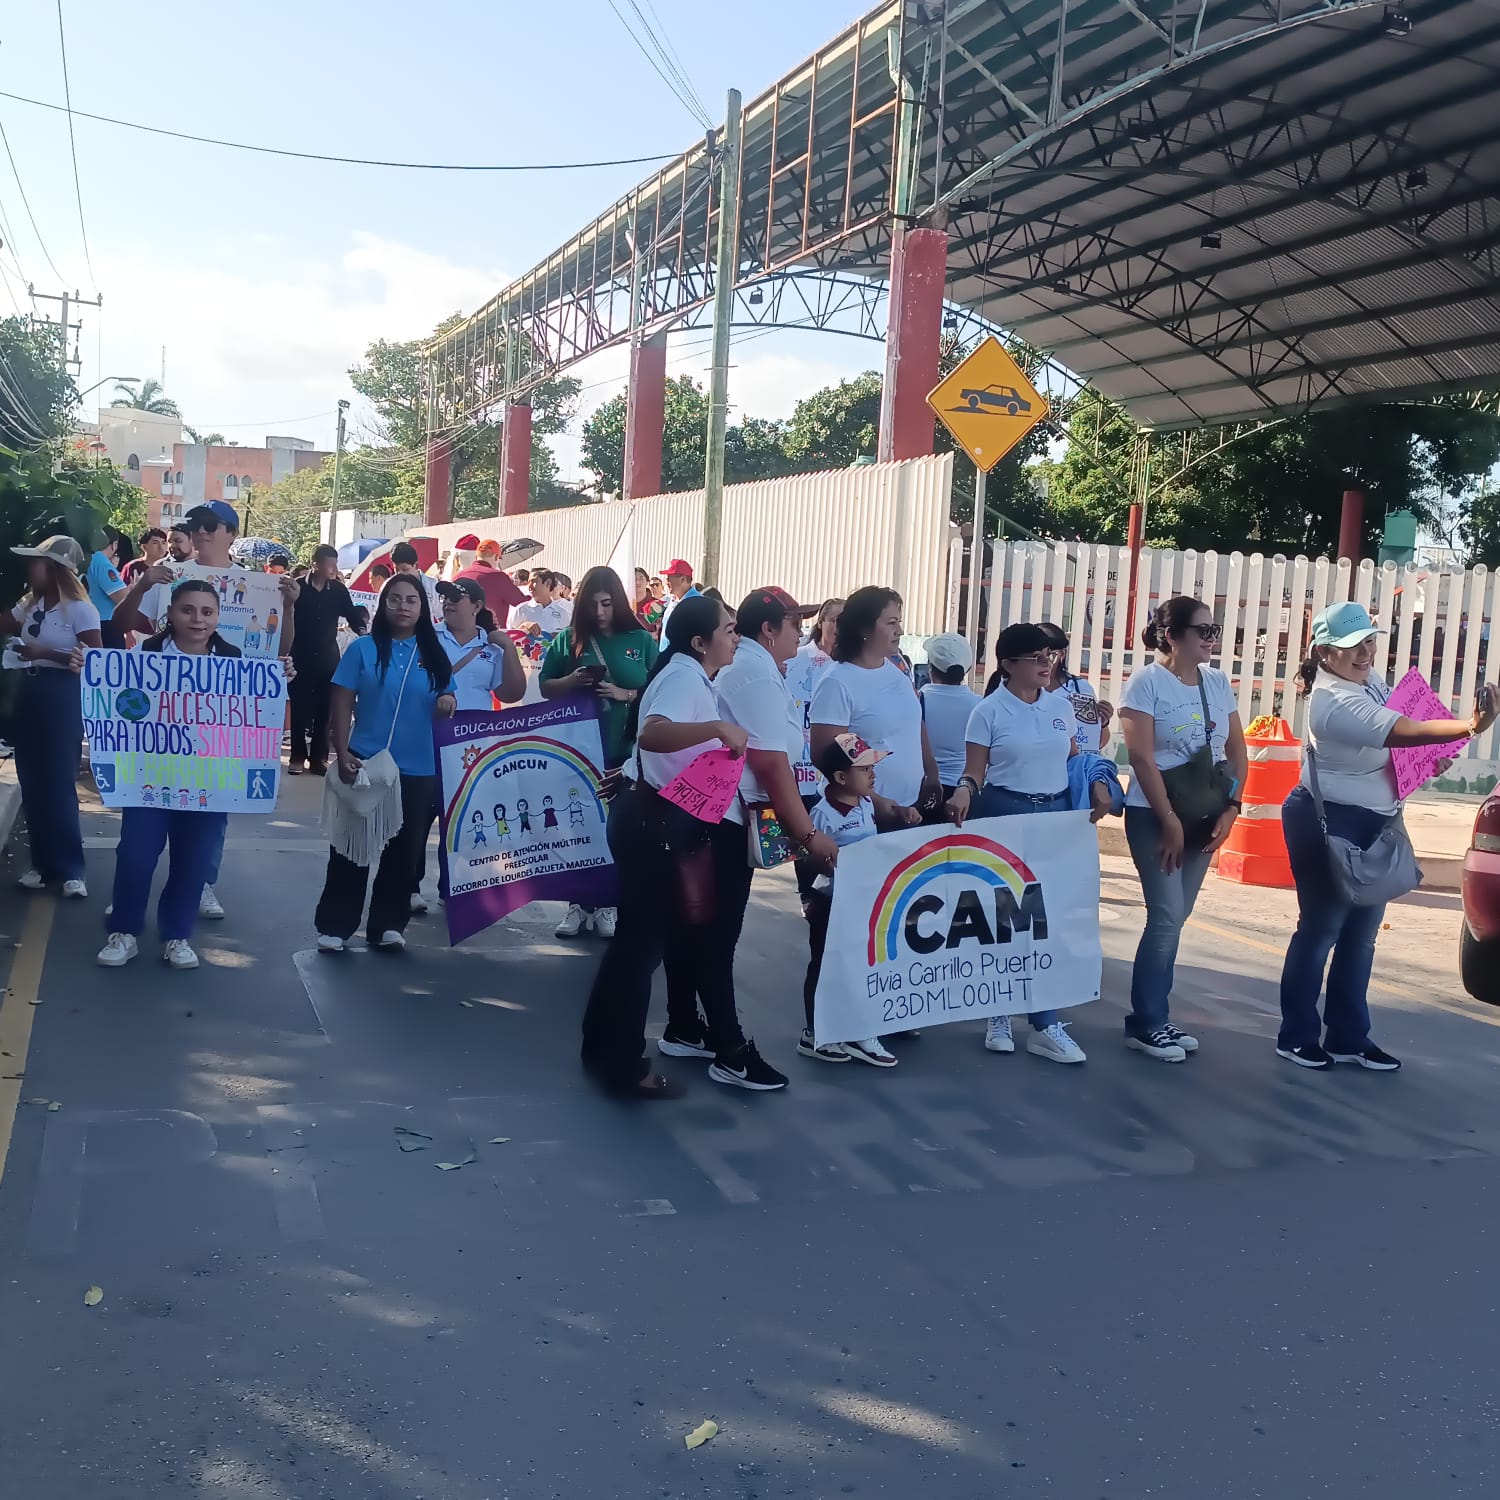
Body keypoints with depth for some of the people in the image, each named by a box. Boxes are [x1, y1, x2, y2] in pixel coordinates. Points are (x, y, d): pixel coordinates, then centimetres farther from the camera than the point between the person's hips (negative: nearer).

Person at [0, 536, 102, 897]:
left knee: (58, 784, -3)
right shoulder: (29, 603, 11)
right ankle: (42, 862, 19)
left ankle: (70, 868, 6)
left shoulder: (80, 609, -12)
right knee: (32, 783, 9)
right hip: (30, 694, 7)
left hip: (62, 698, -7)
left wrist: (45, 652, -21)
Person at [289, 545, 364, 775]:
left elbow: (351, 614, 6)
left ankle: (318, 757, 11)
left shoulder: (338, 589, 2)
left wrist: (362, 630, -14)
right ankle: (297, 756, 11)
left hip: (328, 657, 2)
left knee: (324, 710, 4)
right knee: (300, 709, 3)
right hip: (301, 657, -2)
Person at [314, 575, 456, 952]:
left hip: (418, 770, 2)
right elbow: (342, 705, -4)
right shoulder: (363, 648, -3)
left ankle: (388, 924, 20)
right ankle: (334, 926, 12)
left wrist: (447, 706, -14)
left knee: (404, 851, 8)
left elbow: (444, 711, 10)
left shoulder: (435, 655, 4)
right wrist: (343, 754, -12)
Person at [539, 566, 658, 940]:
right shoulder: (569, 639, 5)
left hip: (626, 750, -1)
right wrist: (573, 681, -11)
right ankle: (578, 903, 18)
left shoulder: (641, 640, 2)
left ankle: (608, 904, 16)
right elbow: (546, 688, 9)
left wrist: (625, 694, -14)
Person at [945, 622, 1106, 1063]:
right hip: (1004, 815, -4)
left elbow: (1073, 758, 16)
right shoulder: (989, 711, -5)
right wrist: (964, 792, -27)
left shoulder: (1058, 707, 9)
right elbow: (975, 770, -7)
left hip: (1057, 813, 4)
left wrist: (1096, 785, -1)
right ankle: (999, 1013, 16)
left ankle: (1043, 1023, 6)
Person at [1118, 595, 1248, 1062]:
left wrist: (1231, 809, -2)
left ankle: (1155, 1016, 20)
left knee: (1174, 917, 10)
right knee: (1167, 917, -8)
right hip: (1154, 815, -6)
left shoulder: (1218, 682, 7)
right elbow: (1141, 757, -15)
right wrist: (1169, 820, -16)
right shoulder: (1146, 681, -11)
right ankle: (1145, 1024, 4)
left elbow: (1236, 751, 10)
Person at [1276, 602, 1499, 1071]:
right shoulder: (1335, 702, -25)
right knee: (1320, 930, 1)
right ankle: (1297, 1036, 14)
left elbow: (1401, 730, 18)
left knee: (1360, 936, 13)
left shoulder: (1369, 679, 4)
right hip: (1328, 826, -9)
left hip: (1371, 826, 9)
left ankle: (1347, 1036, 23)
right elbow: (1403, 732, -36)